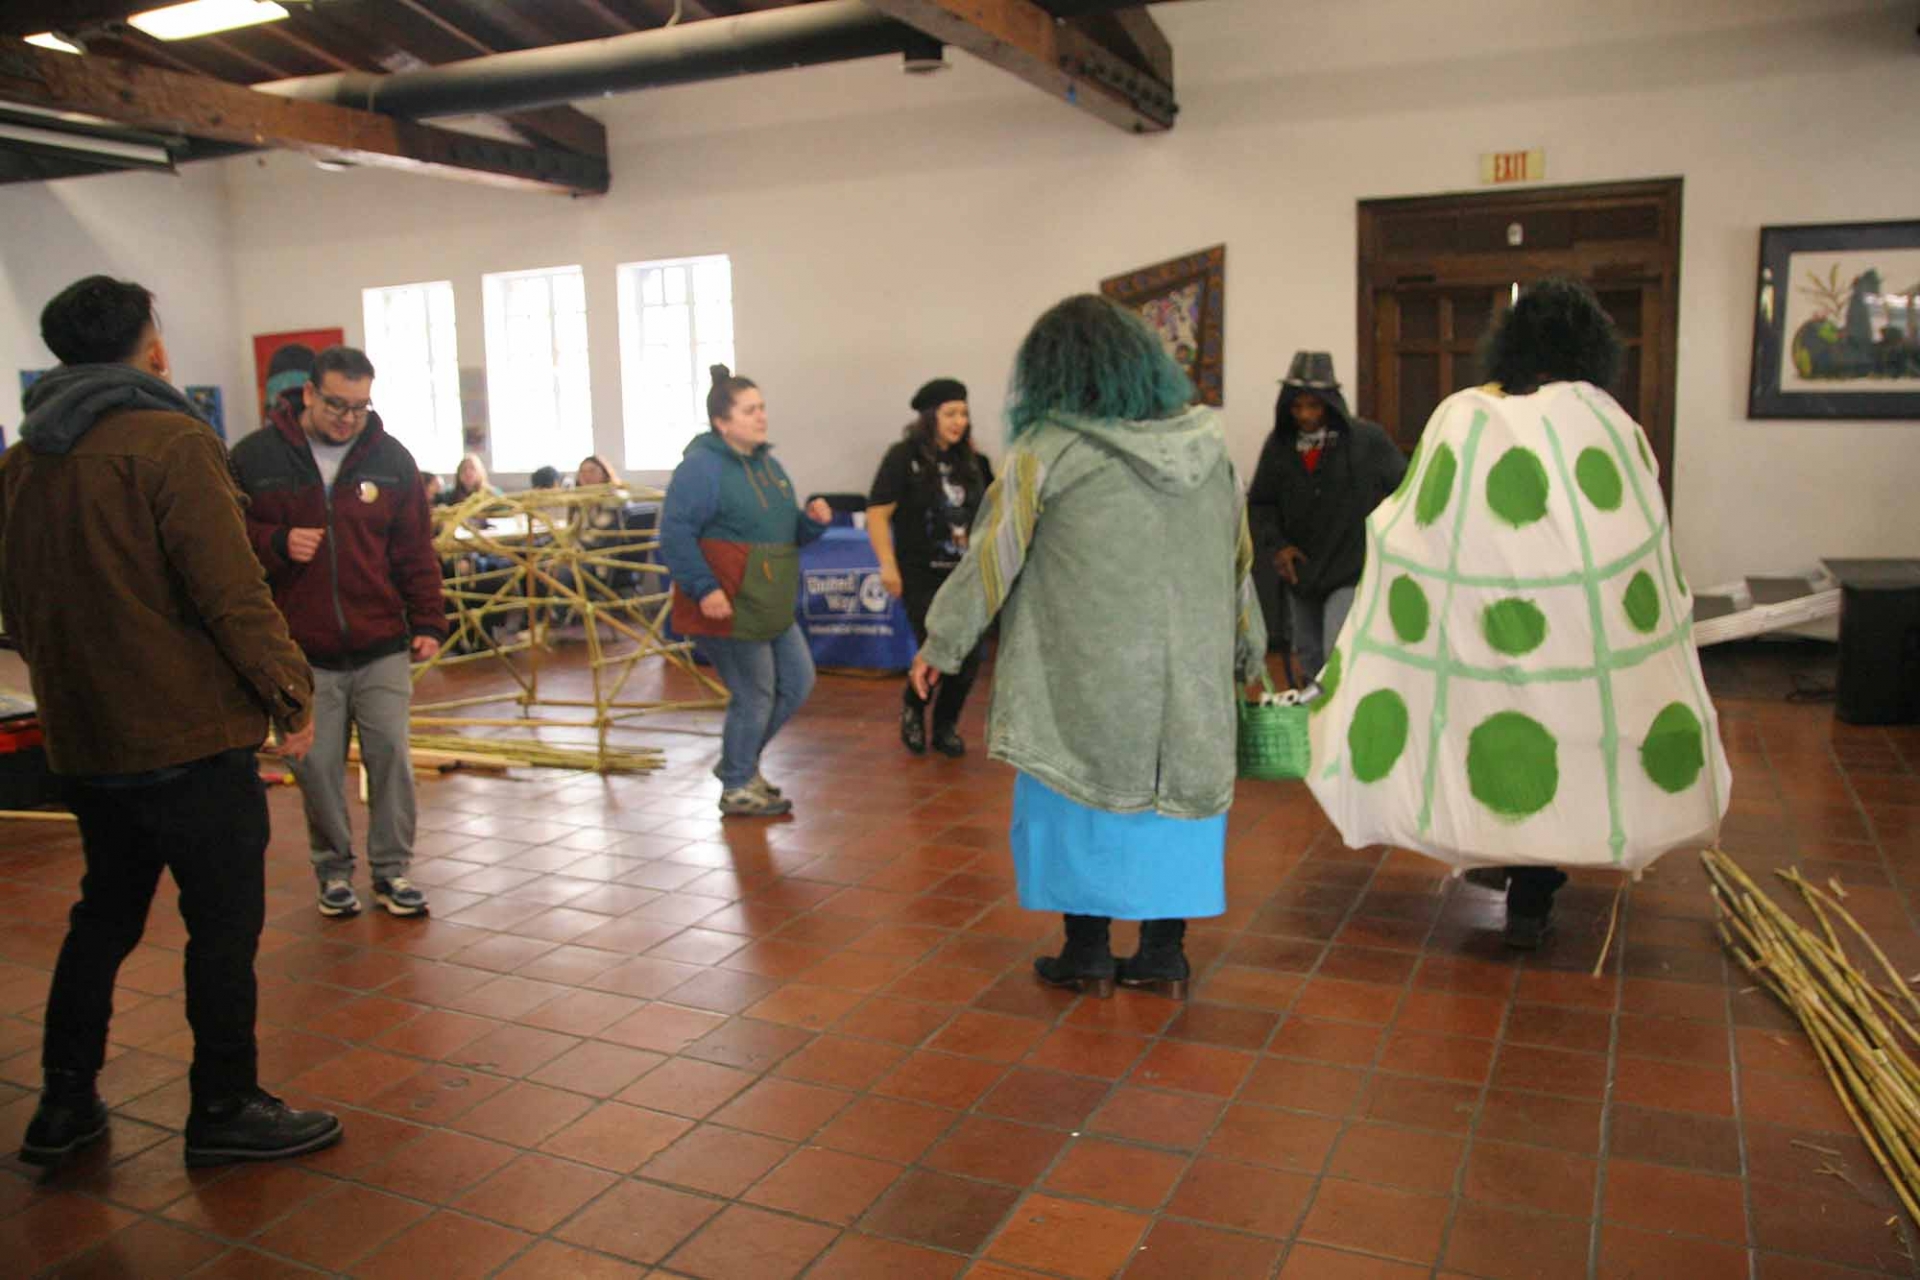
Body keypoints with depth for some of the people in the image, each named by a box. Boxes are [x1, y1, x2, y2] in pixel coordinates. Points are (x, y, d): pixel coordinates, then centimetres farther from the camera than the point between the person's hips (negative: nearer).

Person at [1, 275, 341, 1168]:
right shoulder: (170, 442, -14)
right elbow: (231, 591, -20)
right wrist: (290, 692, -12)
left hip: (82, 738, 8)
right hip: (189, 733, -8)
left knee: (106, 912, 20)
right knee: (224, 922, 4)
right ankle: (225, 1111, 14)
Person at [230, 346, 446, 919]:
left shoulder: (391, 458, 4)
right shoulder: (255, 457, -1)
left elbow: (415, 551, 6)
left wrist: (427, 623, 1)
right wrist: (276, 543, -14)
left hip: (382, 646, 1)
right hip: (302, 651, -1)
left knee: (390, 753, 1)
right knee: (317, 766, 6)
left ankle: (391, 868, 16)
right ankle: (334, 869, 25)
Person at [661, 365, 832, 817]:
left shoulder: (766, 463, 14)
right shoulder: (701, 466, -15)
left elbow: (785, 532, 21)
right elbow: (675, 535, -20)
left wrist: (813, 521, 0)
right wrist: (704, 589, -27)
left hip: (770, 608, 9)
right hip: (727, 609, -9)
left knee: (798, 682, 15)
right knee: (754, 696, 0)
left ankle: (741, 760, 34)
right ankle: (737, 789, 21)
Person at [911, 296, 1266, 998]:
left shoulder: (1047, 450, -10)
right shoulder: (1205, 443, 4)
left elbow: (991, 556, -6)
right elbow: (1238, 558, 12)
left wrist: (942, 644, 5)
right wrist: (1247, 651, 24)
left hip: (1088, 670, -4)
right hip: (1189, 668, 4)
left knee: (1080, 794, 9)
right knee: (1176, 784, 12)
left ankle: (1089, 953, 17)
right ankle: (1165, 955, 19)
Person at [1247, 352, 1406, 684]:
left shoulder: (1368, 439, -11)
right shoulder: (1279, 444, -1)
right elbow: (1260, 504, 8)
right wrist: (1276, 544, -7)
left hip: (1352, 573, -4)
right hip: (1301, 575, 5)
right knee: (1311, 664, 19)